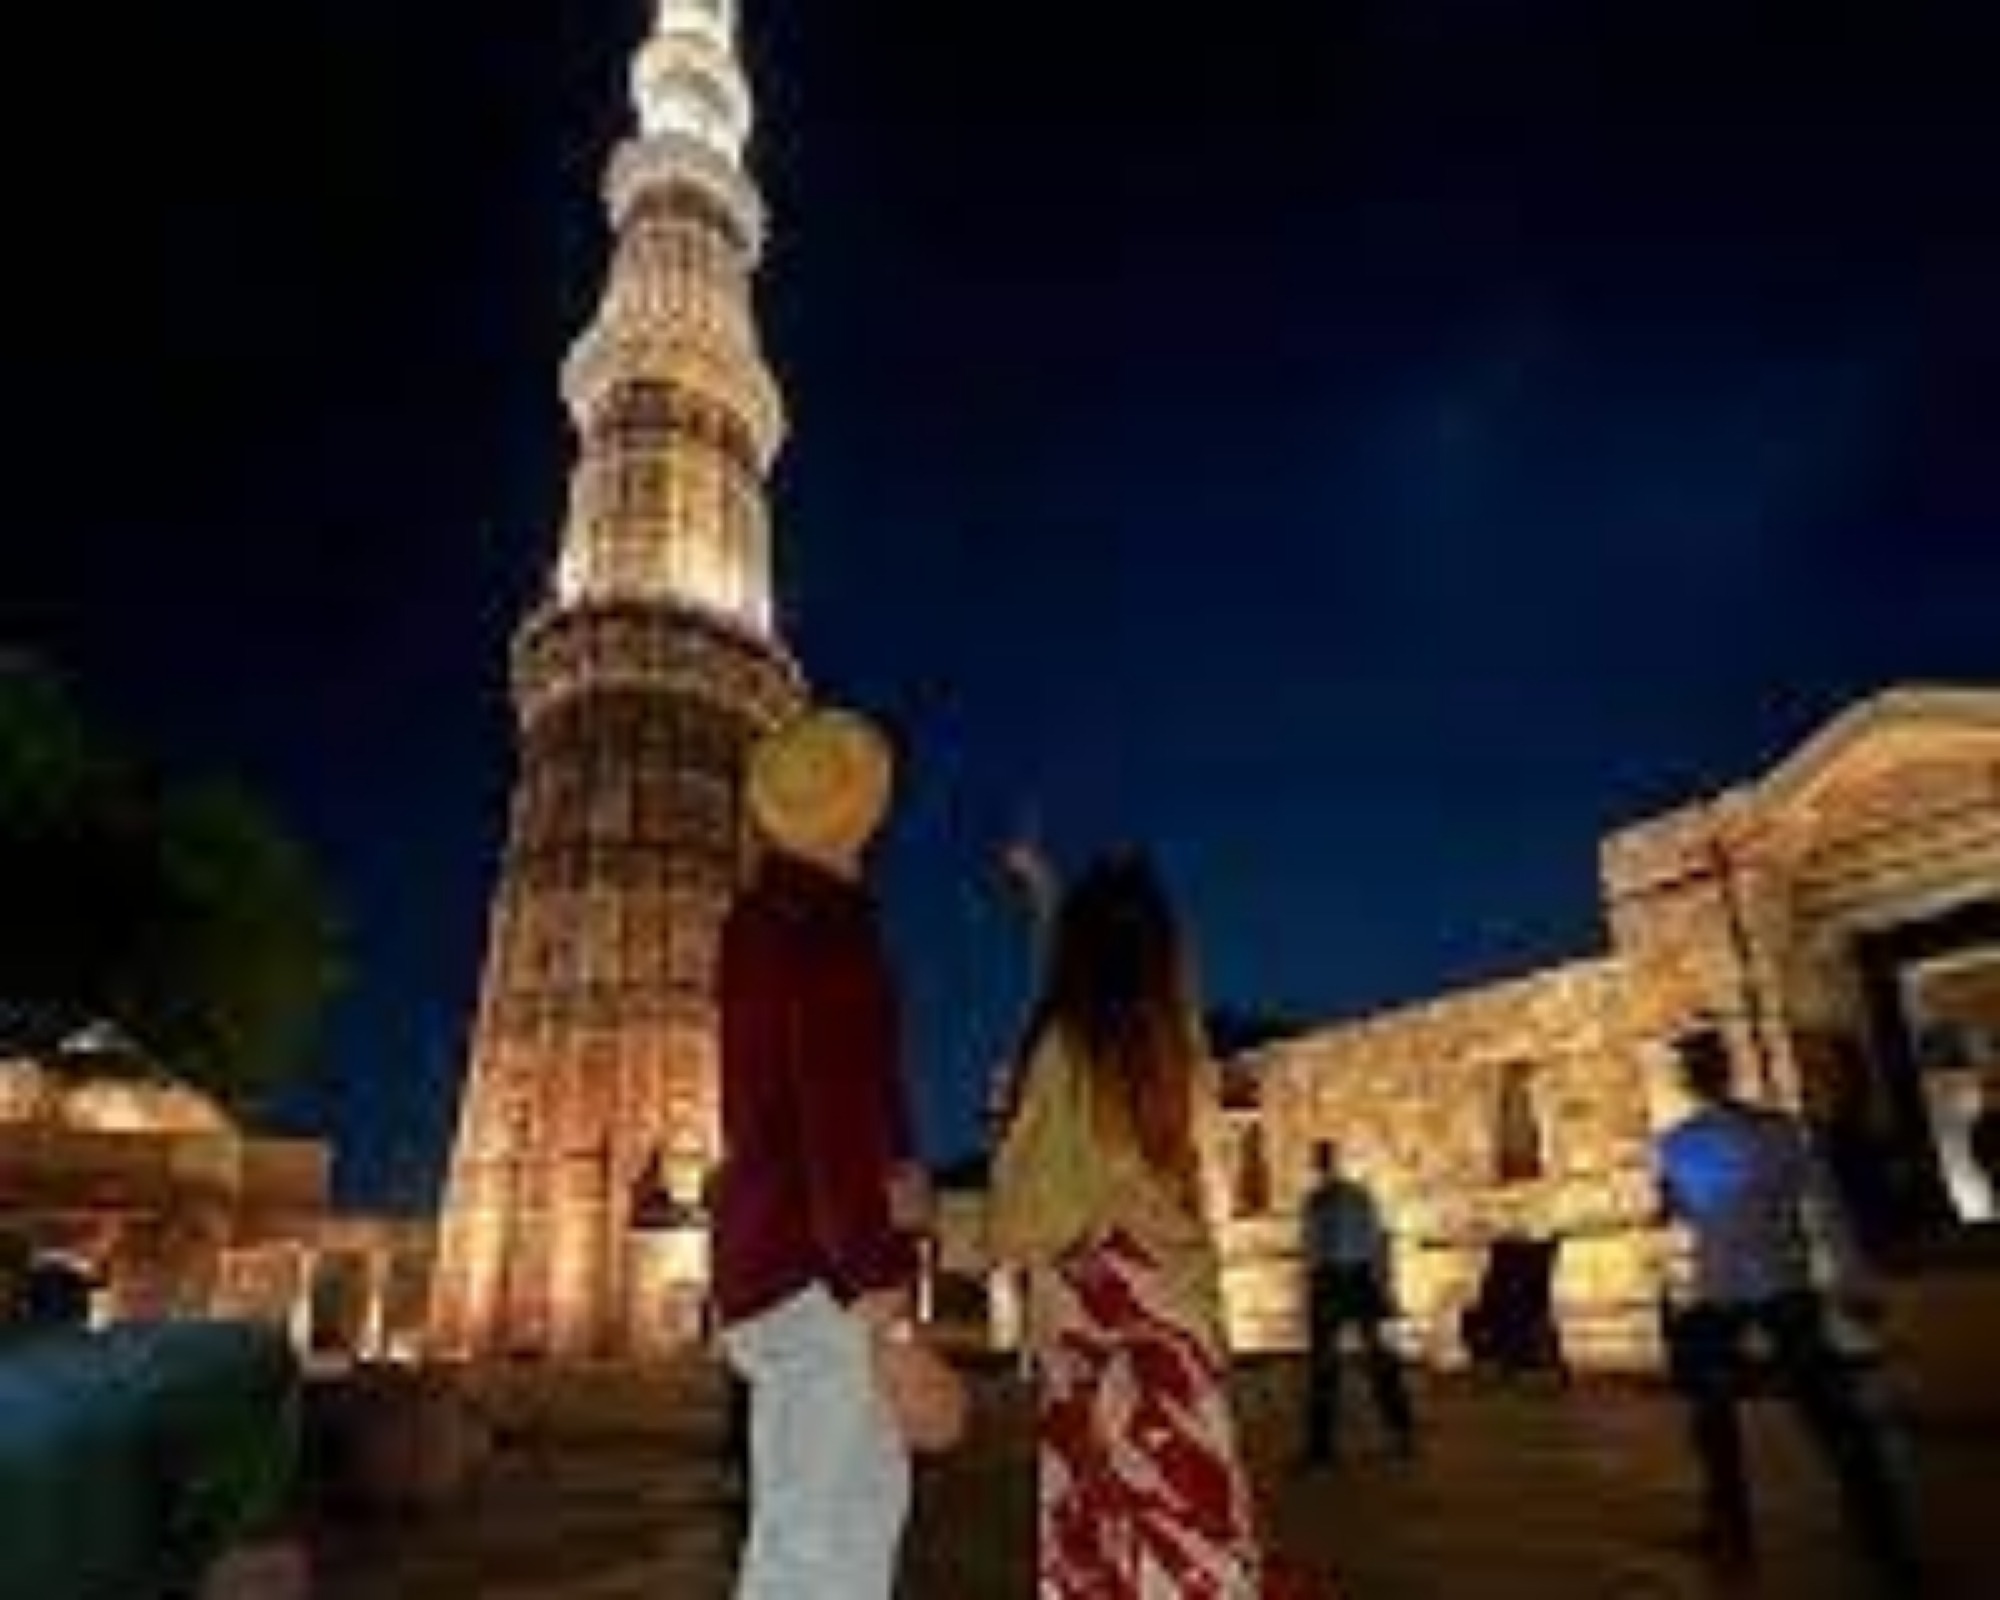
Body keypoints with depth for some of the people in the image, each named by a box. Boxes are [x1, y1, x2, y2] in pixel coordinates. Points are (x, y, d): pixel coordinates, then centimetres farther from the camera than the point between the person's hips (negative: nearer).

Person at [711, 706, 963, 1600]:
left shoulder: (754, 919, 16)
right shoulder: (827, 917, -11)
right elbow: (836, 1119, -20)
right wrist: (892, 1322, -23)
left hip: (766, 1259, 9)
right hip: (819, 1272, -9)